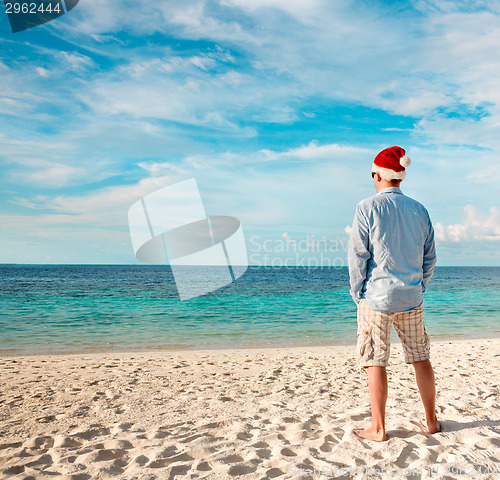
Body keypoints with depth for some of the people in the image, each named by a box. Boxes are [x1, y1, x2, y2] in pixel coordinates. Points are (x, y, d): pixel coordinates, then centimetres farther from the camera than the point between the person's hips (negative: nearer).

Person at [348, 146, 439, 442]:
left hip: (377, 297, -5)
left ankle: (378, 429, 12)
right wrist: (418, 288, 18)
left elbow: (358, 255, -10)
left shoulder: (368, 207, -10)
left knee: (375, 363, 4)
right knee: (420, 358, 16)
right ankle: (432, 421, 29)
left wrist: (357, 293, 0)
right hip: (411, 298, 5)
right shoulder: (419, 210, 6)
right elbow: (430, 256, 9)